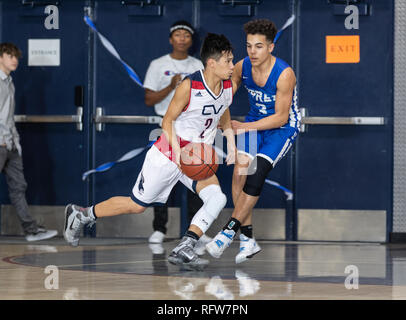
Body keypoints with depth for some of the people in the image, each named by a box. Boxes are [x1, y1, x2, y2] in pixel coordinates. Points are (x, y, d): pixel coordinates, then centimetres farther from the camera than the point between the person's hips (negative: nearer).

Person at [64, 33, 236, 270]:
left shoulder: (229, 87, -3)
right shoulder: (189, 86, -22)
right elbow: (168, 120, -15)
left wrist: (231, 144, 3)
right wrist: (177, 151, -28)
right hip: (168, 153, -5)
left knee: (217, 198, -21)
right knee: (137, 205, 5)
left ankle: (184, 250, -23)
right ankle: (80, 215, 25)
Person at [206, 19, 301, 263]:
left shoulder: (284, 74, -25)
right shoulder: (242, 68, -9)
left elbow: (281, 117, -22)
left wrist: (244, 127, -27)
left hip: (283, 127, -5)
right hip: (255, 122, 5)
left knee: (257, 172, -24)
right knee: (241, 168, -18)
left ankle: (229, 231, -17)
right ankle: (247, 238, -13)